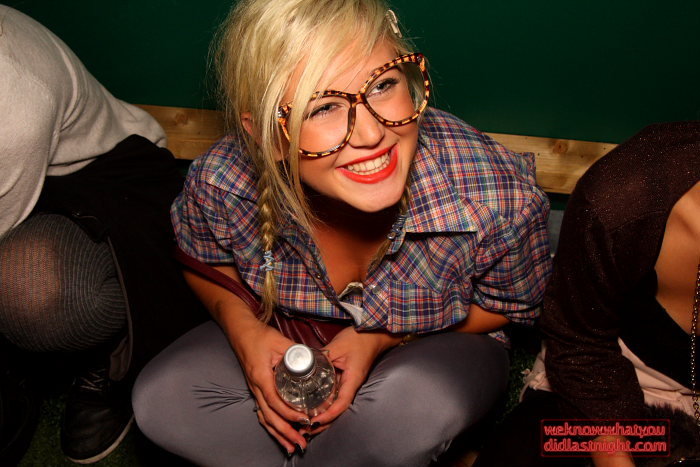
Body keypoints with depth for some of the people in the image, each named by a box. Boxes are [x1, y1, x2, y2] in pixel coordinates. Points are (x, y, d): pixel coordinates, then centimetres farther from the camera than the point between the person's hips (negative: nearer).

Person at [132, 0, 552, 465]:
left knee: (418, 402, -36)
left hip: (440, 345, -1)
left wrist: (383, 337, -23)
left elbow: (512, 304, -11)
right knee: (159, 401, -15)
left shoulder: (504, 199, -33)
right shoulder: (219, 185, -28)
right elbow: (202, 260, -1)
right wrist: (243, 326, -23)